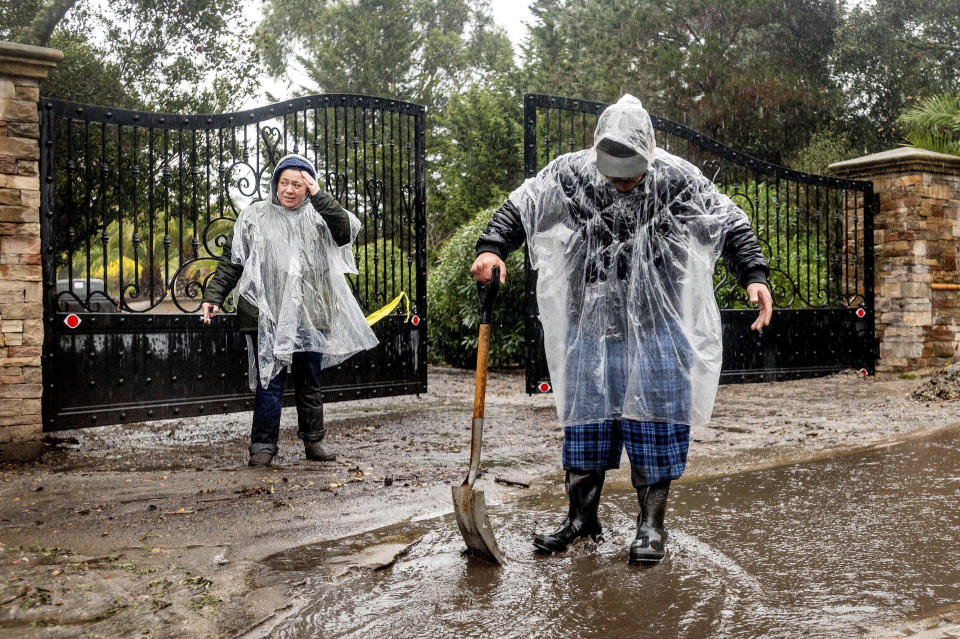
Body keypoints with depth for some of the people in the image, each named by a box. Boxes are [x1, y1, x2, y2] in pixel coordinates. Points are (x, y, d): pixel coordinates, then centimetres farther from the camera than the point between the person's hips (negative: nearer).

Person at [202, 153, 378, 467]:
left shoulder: (317, 216, 9)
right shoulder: (255, 216, 5)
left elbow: (346, 232, -10)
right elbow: (231, 259, 6)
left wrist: (319, 195, -13)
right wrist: (213, 296, 0)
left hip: (309, 316, 2)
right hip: (267, 315, -2)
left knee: (310, 381, 11)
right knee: (270, 382, -3)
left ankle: (313, 441, 23)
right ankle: (263, 446, 6)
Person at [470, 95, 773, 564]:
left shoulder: (678, 179, -9)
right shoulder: (570, 172, -5)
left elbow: (731, 226, -2)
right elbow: (518, 208, 3)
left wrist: (755, 276, -13)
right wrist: (491, 248, -13)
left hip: (656, 330, -2)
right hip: (590, 327, 2)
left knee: (654, 421, 3)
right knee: (584, 419, 9)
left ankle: (651, 525, 18)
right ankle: (581, 517, 25)